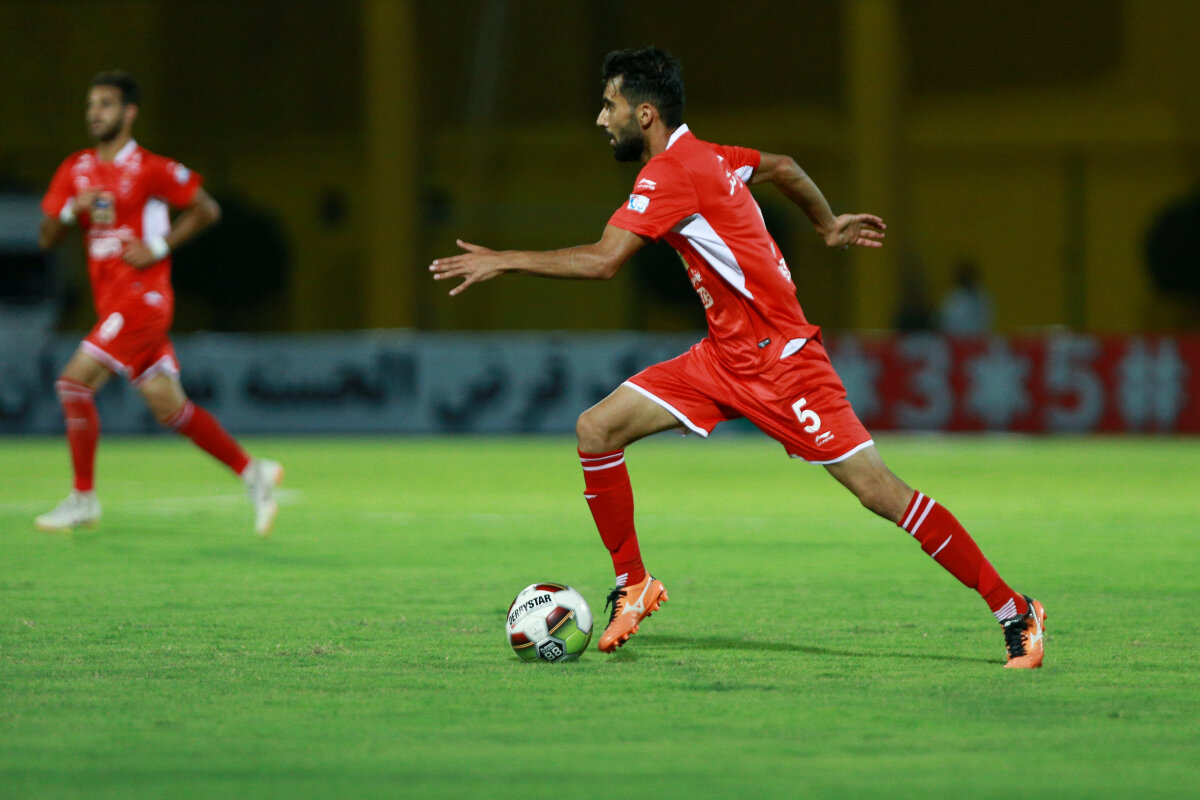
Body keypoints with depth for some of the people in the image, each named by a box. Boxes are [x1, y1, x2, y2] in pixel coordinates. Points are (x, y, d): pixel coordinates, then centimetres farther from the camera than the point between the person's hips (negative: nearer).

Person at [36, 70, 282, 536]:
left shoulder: (150, 170, -6)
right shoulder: (75, 171, 11)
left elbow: (206, 210, 0)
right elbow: (46, 240, 10)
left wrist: (159, 247, -10)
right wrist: (71, 209, -10)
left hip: (142, 296, -7)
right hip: (111, 301, 7)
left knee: (75, 382, -15)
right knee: (168, 405, 6)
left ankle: (83, 499, -7)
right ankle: (253, 473, 16)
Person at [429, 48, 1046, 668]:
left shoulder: (670, 173, -19)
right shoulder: (701, 156, 8)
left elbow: (602, 261, -26)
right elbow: (782, 167, 24)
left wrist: (503, 262, -19)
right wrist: (828, 226, 37)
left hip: (780, 358, -9)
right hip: (725, 357, 9)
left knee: (878, 492, -9)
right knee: (596, 430, -2)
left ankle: (1014, 612, -2)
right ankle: (632, 584, 10)